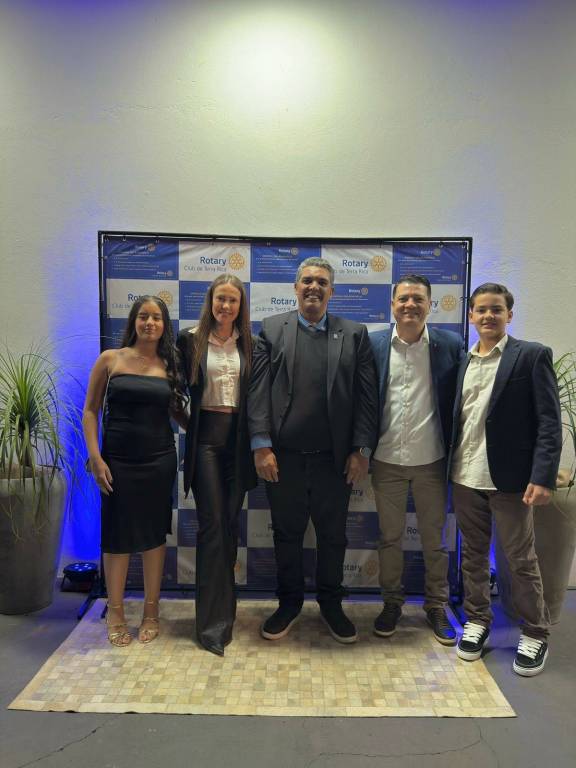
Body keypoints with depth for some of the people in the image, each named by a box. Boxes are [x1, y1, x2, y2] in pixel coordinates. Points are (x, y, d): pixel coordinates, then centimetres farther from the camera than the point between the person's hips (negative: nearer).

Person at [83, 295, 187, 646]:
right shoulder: (110, 359, -1)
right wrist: (95, 457, -8)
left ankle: (151, 611, 25)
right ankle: (116, 611, 26)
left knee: (155, 533, 10)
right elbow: (91, 410, -1)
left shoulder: (169, 365, 4)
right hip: (118, 460, -1)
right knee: (118, 534, 7)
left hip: (160, 460, 2)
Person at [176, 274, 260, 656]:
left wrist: (257, 442, 0)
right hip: (206, 436, -2)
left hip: (238, 438, 3)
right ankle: (214, 622, 4)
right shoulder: (190, 340, 1)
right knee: (212, 523, -5)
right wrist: (187, 424, 1)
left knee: (230, 524, 10)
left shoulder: (249, 344, 7)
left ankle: (223, 607, 28)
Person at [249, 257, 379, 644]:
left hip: (335, 458, 0)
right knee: (287, 534, 15)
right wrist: (262, 445, -8)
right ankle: (289, 603, 35)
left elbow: (367, 396, 1)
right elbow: (259, 390, -2)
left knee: (333, 535, 15)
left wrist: (362, 450, -5)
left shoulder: (355, 334, 3)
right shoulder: (271, 329, 3)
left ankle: (331, 603, 36)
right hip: (284, 456, 0)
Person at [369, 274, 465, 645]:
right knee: (389, 537, 14)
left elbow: (459, 399, 0)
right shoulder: (373, 344, -3)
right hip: (387, 460, 1)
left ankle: (437, 605, 33)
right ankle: (392, 602, 33)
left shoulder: (451, 344, -4)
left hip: (432, 460, 0)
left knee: (435, 538, 13)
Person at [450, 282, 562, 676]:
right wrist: (449, 467, 5)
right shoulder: (462, 361, 9)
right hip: (465, 477, 4)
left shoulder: (532, 355, -4)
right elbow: (456, 417, 10)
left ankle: (536, 634, 26)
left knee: (522, 559, 7)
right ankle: (478, 620, 32)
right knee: (473, 554, 15)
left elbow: (549, 421, -9)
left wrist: (543, 476, -17)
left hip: (510, 477, -4)